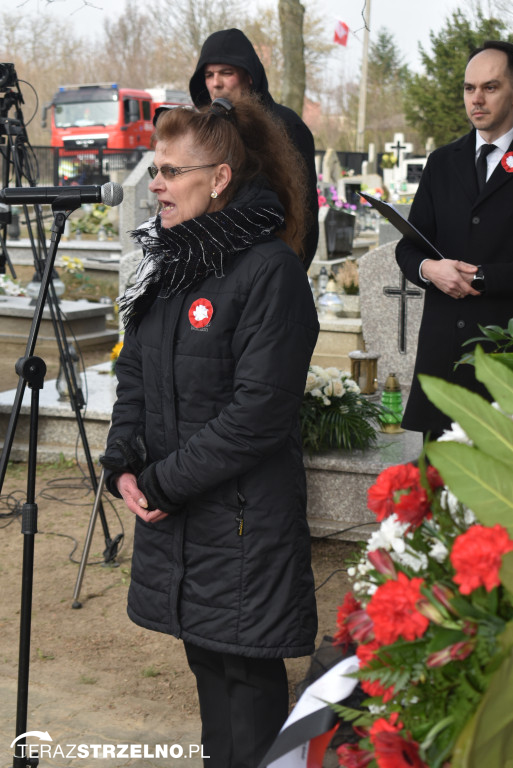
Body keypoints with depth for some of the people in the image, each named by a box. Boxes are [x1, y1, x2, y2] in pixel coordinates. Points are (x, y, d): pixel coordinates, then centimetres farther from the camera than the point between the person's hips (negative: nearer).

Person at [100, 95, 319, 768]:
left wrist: (162, 483, -16)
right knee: (205, 659, 19)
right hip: (171, 514, 8)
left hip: (241, 519, -8)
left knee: (248, 669, 4)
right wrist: (123, 466, -2)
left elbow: (258, 412, -20)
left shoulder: (270, 270, -16)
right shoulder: (168, 262, 9)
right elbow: (134, 373, 13)